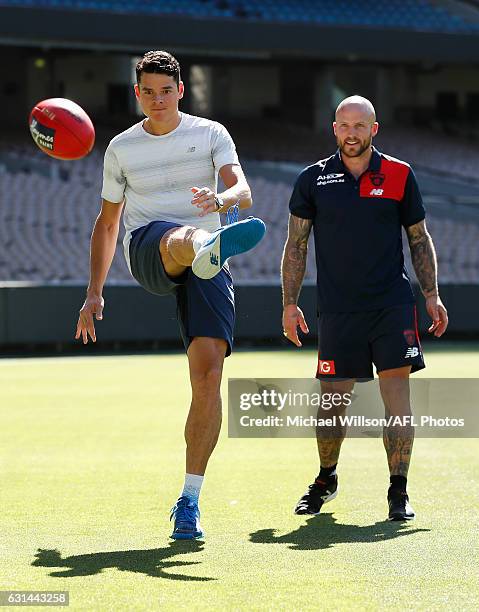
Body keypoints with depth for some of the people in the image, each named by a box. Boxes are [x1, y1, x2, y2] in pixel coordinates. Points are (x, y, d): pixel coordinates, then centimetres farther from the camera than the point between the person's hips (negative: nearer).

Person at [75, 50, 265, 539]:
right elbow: (107, 222, 24)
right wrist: (94, 293, 19)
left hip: (205, 271, 0)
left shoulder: (210, 134, 9)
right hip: (145, 252, 0)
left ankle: (189, 499, -7)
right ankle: (213, 246, -81)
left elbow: (242, 191, -7)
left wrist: (222, 199, -32)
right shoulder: (121, 148, 15)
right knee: (179, 238, -39)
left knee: (208, 374, -15)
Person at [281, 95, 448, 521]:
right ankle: (326, 479, 27)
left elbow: (420, 239, 13)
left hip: (393, 305, 0)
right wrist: (290, 303, 5)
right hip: (337, 310, 1)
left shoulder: (400, 176, 5)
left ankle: (399, 493, -4)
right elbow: (296, 244, 10)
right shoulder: (313, 179, 6)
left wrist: (431, 295, 6)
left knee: (397, 390, -9)